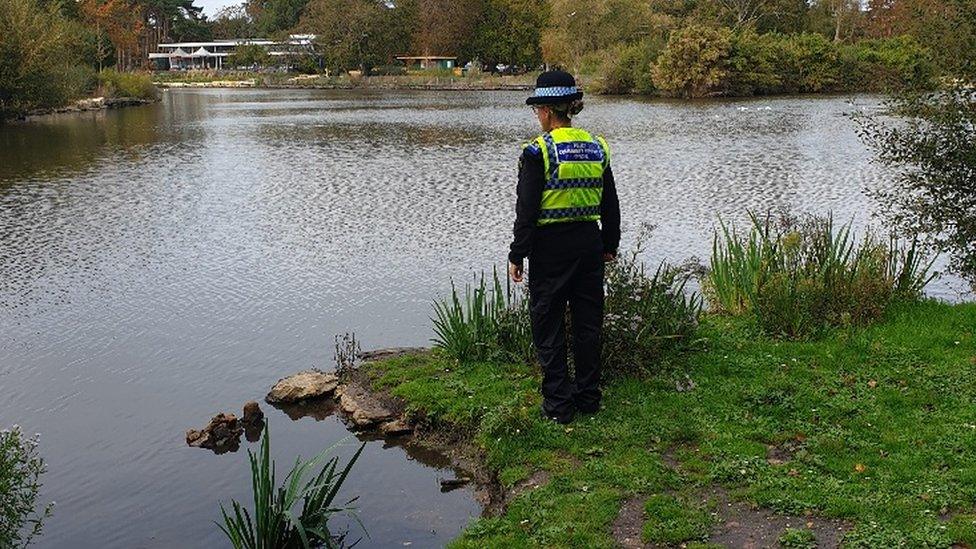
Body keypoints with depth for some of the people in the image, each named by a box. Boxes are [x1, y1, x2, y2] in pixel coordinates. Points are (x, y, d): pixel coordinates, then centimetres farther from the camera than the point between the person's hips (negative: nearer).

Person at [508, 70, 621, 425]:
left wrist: (517, 255, -6)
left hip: (550, 246, -5)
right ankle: (588, 398, 24)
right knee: (587, 322, 15)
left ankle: (559, 404, 9)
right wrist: (610, 244, 22)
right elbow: (610, 203, 11)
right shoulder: (597, 147, 5)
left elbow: (527, 209, -13)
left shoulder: (538, 151, -13)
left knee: (548, 325, 6)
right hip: (589, 242, 5)